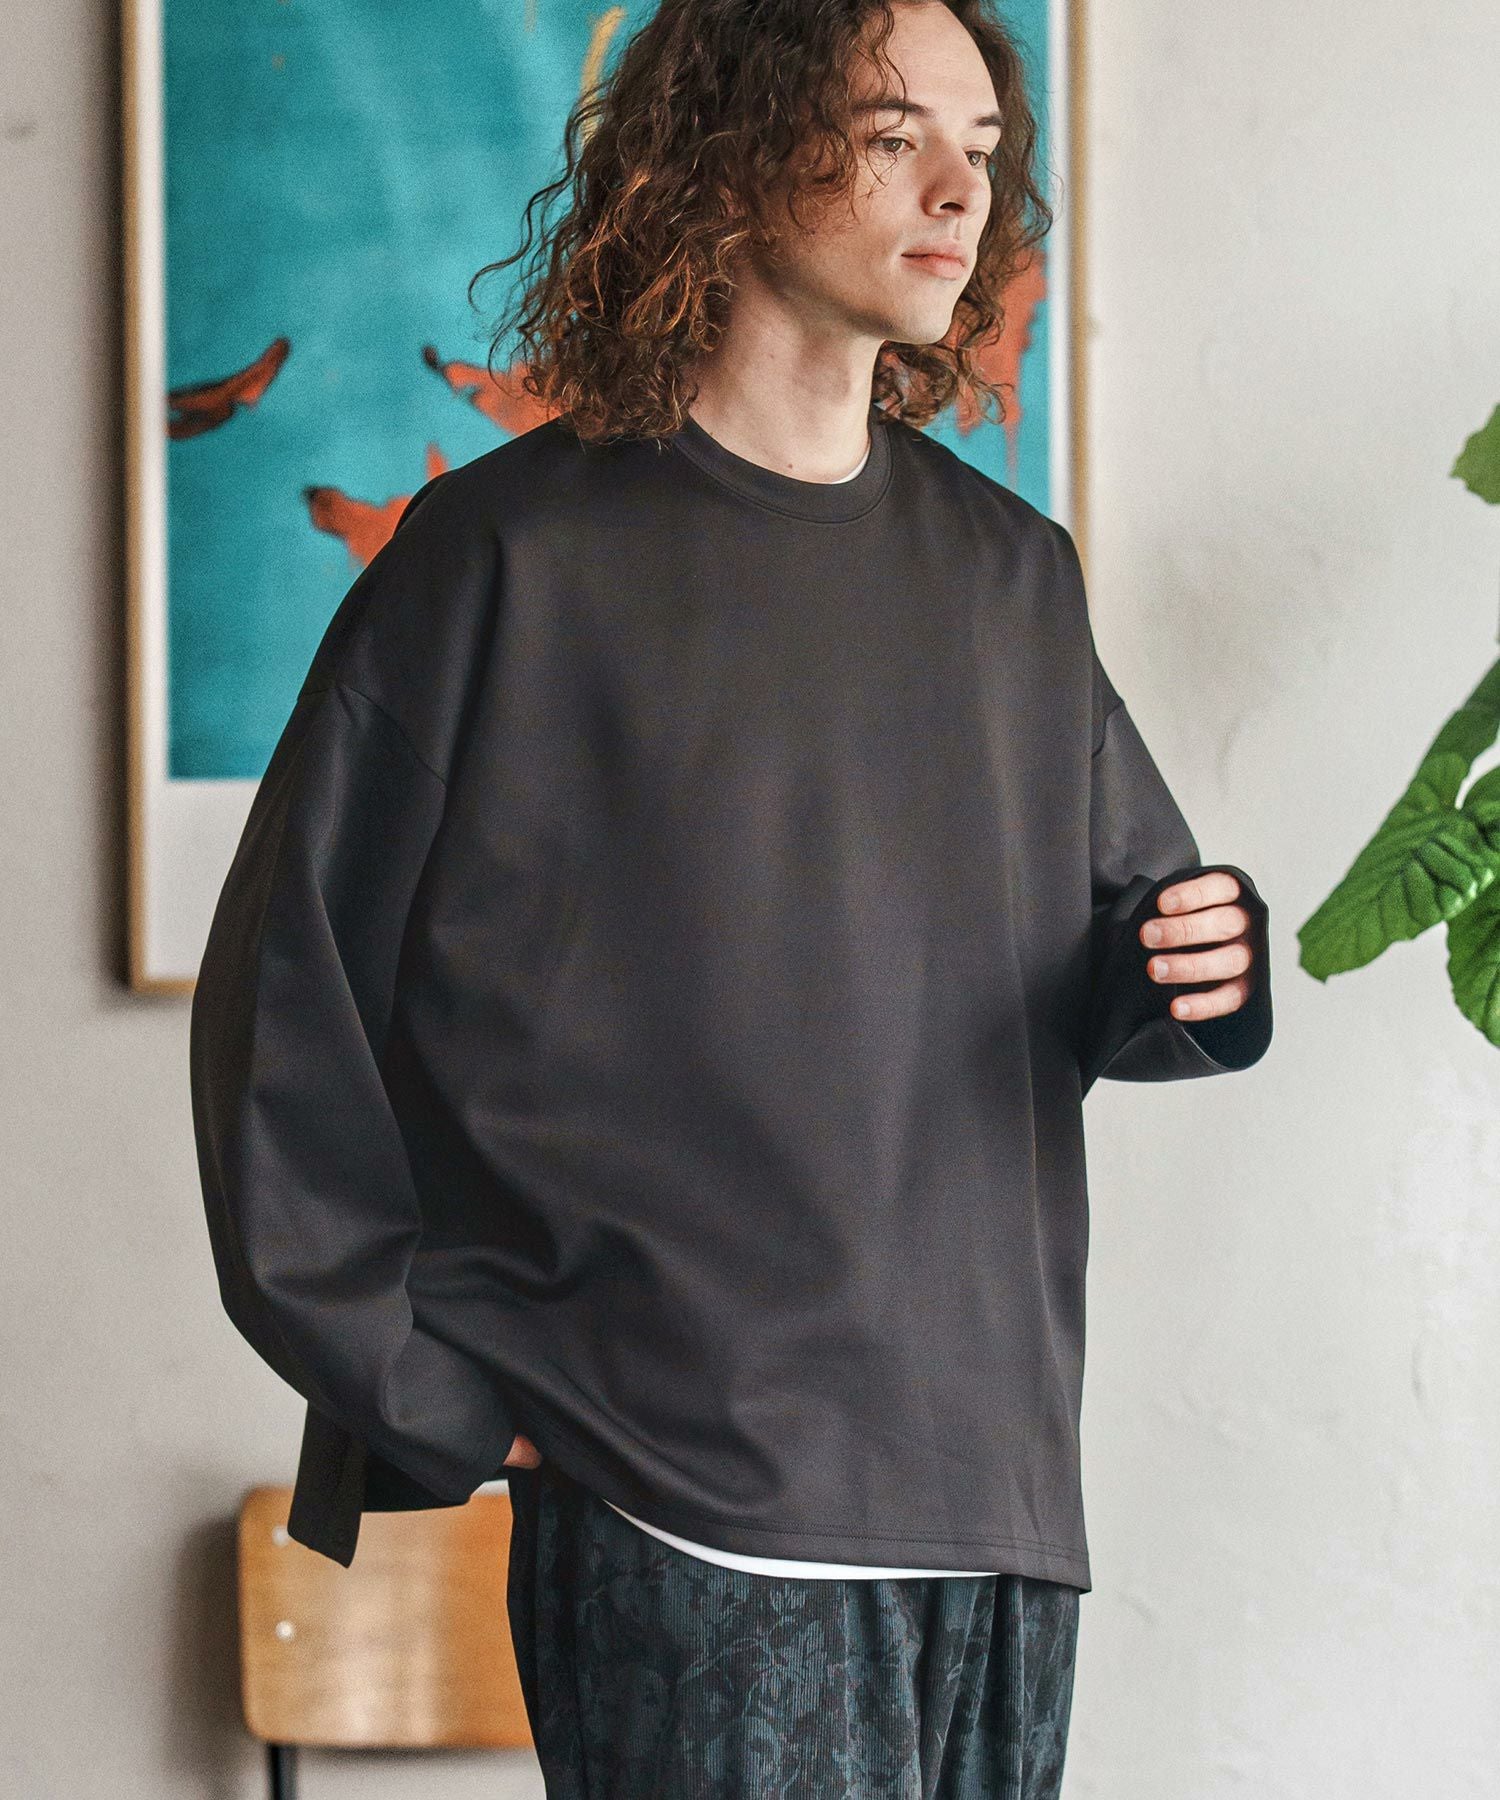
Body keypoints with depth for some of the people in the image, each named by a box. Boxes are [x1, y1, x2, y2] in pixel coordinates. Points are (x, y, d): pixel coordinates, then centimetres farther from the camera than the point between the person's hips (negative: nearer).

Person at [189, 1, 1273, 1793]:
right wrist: (424, 1391, -7)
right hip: (690, 1520, -5)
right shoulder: (511, 560, -4)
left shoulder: (1011, 579, 13)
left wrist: (1193, 970, -2)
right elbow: (287, 994, -4)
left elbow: (1112, 952, 22)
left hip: (996, 1502, 6)